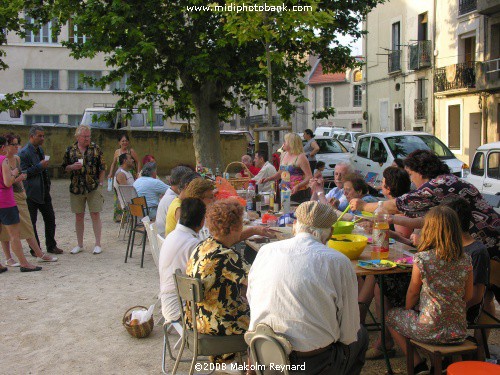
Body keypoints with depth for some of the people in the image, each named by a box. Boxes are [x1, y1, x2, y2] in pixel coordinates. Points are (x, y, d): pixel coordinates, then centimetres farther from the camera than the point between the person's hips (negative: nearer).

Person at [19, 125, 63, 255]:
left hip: (44, 191, 8)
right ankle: (35, 249, 13)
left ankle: (51, 246, 23)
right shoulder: (24, 152, -14)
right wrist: (40, 166, -22)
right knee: (31, 222, 4)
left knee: (50, 219, 11)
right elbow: (23, 173, -19)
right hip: (32, 193, -8)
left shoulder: (40, 149, 13)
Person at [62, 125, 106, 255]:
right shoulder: (70, 150, 5)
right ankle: (80, 244, 21)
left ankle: (98, 244, 10)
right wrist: (73, 167, -10)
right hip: (76, 188, 2)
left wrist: (100, 183, -4)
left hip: (93, 188, -2)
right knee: (79, 216, 9)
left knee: (95, 215, 0)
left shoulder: (96, 149, 1)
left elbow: (102, 168, 3)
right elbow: (65, 168, 11)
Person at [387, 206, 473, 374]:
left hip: (430, 330, -5)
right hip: (459, 330, 5)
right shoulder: (465, 260, -5)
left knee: (392, 316, 21)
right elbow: (468, 296, 6)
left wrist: (408, 311, 16)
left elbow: (413, 293, -4)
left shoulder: (422, 259, -17)